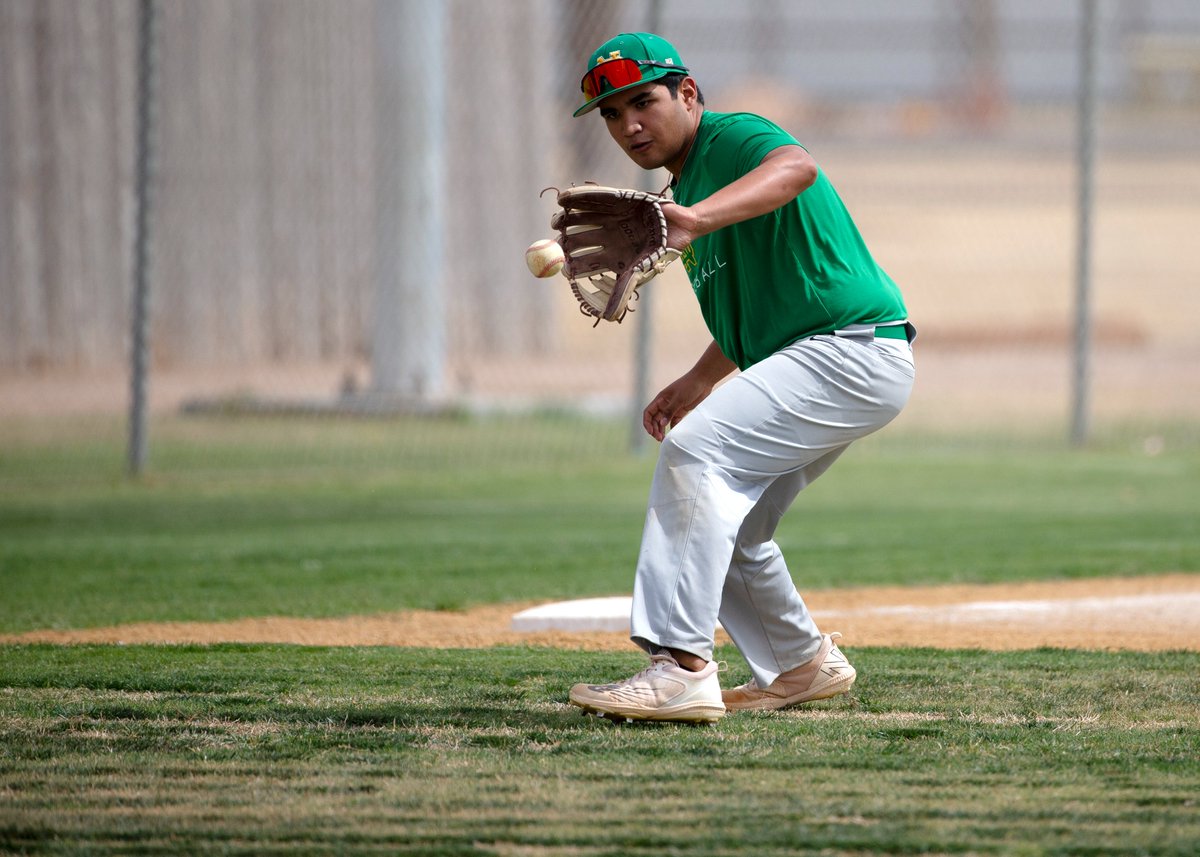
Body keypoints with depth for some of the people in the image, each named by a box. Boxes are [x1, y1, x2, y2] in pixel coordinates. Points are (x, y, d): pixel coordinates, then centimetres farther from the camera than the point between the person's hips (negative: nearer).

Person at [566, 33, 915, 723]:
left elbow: (796, 168, -38)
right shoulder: (688, 184, 18)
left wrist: (695, 221, -53)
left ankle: (683, 668, -32)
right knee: (728, 531, 19)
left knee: (695, 450, -25)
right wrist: (696, 382, 17)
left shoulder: (733, 140, -12)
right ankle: (802, 667, 35)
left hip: (854, 350, -11)